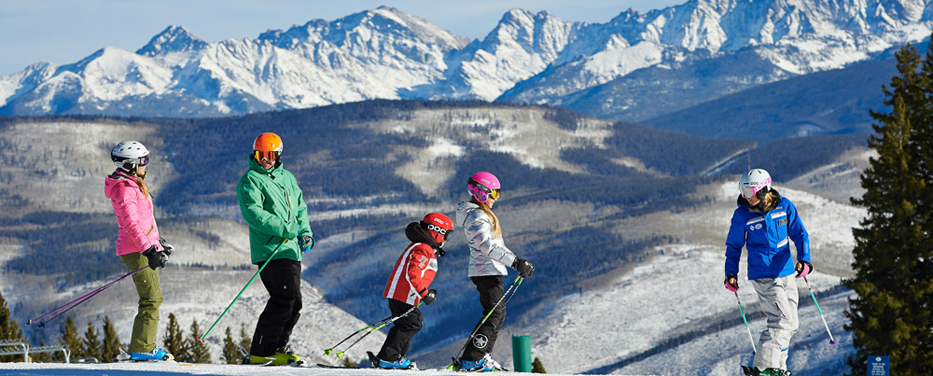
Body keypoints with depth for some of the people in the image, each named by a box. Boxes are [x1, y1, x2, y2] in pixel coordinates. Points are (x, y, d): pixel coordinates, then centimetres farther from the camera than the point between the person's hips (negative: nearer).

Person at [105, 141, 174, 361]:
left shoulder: (133, 185, 18)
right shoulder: (124, 189, -15)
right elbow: (131, 224, -23)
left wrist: (157, 243, 31)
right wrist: (149, 250, -28)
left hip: (144, 246, 10)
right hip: (135, 250, -10)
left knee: (152, 298, 11)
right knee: (152, 298, -11)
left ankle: (145, 347, 13)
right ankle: (140, 349, -12)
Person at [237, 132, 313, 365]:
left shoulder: (287, 178, 19)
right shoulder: (250, 180, -4)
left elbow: (300, 208, 29)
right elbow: (253, 213, -17)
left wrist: (305, 232, 10)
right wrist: (285, 229, -21)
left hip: (291, 250, 8)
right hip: (270, 250, -8)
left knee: (294, 303, 8)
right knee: (284, 298, -17)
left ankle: (276, 349, 18)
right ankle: (260, 353, -16)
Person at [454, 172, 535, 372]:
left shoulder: (483, 214, 18)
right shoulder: (475, 217, -16)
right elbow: (487, 246, -28)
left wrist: (518, 262, 24)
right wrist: (515, 262, -32)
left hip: (491, 271, 11)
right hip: (486, 271, -11)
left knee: (498, 314, 13)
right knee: (494, 315, -12)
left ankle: (481, 357, 16)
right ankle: (470, 360, -14)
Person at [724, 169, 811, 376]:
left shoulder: (784, 206, -1)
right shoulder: (742, 215, -6)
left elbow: (799, 233, 3)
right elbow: (734, 246, 5)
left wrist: (804, 258, -12)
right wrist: (731, 273, 0)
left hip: (785, 272, 5)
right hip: (763, 276, -5)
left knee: (789, 324, 10)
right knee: (783, 321, -16)